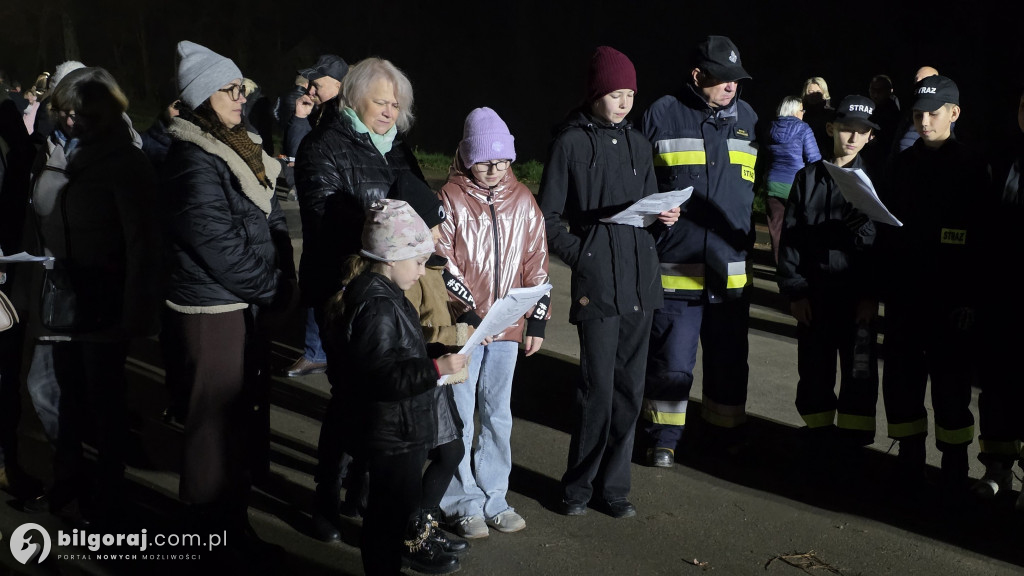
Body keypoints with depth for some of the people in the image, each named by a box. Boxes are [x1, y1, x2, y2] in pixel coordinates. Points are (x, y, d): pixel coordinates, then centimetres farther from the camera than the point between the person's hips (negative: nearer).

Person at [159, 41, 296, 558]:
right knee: (216, 420, 2)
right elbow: (218, 245, -21)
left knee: (245, 413, 16)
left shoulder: (239, 151, 12)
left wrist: (282, 284, -1)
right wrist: (272, 288, -10)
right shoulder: (192, 160, -17)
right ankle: (215, 531, 15)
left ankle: (234, 513, 30)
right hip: (211, 314, -9)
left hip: (247, 306, 9)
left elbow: (273, 222, 12)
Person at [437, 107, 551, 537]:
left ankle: (494, 498, 23)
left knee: (498, 412, 12)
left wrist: (538, 319, 7)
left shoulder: (522, 200, 5)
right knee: (460, 414, 3)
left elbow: (536, 262, 8)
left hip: (508, 324, 4)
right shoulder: (451, 198, -6)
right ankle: (465, 502, 14)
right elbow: (441, 261, -6)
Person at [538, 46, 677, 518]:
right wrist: (582, 256, -10)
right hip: (597, 284, -5)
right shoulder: (571, 144, -3)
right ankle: (579, 486, 12)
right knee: (598, 389, -5)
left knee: (629, 389, 8)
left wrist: (665, 215, -1)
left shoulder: (637, 143, 13)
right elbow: (547, 218, -2)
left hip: (640, 282, 5)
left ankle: (614, 485, 20)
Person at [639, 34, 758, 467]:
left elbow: (759, 185, 19)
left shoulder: (747, 118, 11)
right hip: (675, 264, -3)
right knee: (671, 356, 2)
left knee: (729, 356, 13)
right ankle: (663, 436, 17)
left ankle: (725, 433, 28)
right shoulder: (662, 114, 0)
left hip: (731, 266, 4)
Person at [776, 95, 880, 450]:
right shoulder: (808, 178, 7)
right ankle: (819, 441, 19)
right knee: (814, 371, 7)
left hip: (858, 296, -1)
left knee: (859, 372, 4)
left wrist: (873, 294, -8)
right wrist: (794, 289, -4)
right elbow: (791, 237, 4)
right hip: (813, 293, 1)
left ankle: (854, 442, 14)